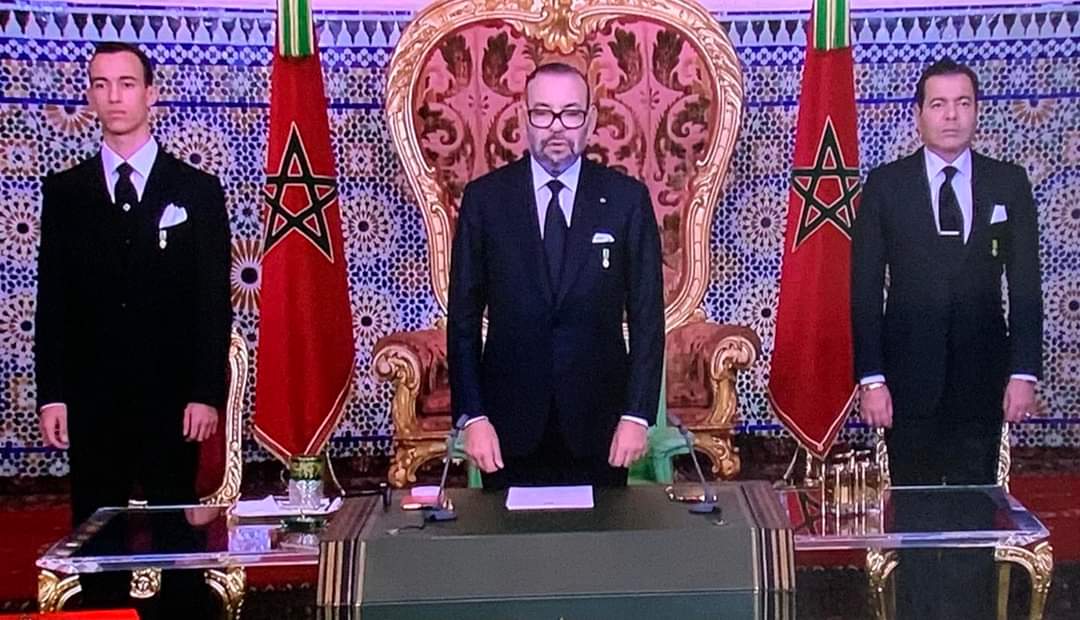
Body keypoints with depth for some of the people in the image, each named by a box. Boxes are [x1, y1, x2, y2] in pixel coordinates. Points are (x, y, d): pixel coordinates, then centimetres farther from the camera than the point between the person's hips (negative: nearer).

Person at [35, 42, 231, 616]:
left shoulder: (197, 190, 4)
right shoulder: (64, 191, 8)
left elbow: (215, 301, 1)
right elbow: (51, 300, 6)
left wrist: (207, 393, -6)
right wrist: (51, 394, -1)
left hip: (170, 397, -1)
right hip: (91, 401, 1)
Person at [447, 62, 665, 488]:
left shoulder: (627, 199, -1)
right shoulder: (484, 198, -1)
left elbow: (647, 313, 0)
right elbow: (463, 316, 1)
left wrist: (637, 415, -5)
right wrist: (472, 416, -5)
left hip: (598, 426, 0)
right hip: (511, 425, 0)